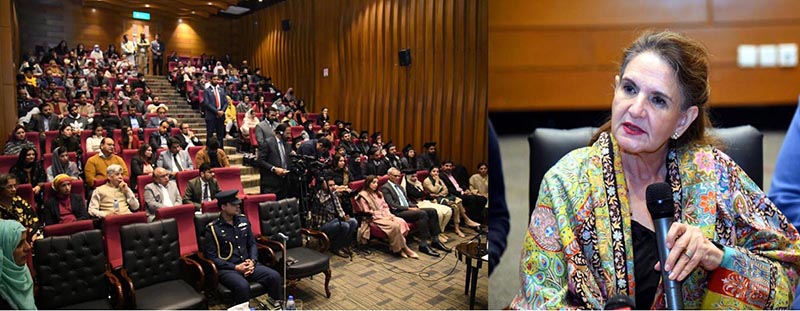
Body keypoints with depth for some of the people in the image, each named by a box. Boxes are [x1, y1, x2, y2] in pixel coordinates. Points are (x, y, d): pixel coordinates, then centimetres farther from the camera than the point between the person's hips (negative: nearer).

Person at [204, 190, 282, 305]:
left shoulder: (243, 220, 10)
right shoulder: (212, 229, -6)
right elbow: (211, 257, -8)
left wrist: (252, 261, -3)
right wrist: (235, 267, -14)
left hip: (247, 264, 5)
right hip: (227, 269, -5)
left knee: (275, 276, -18)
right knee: (243, 285, -36)